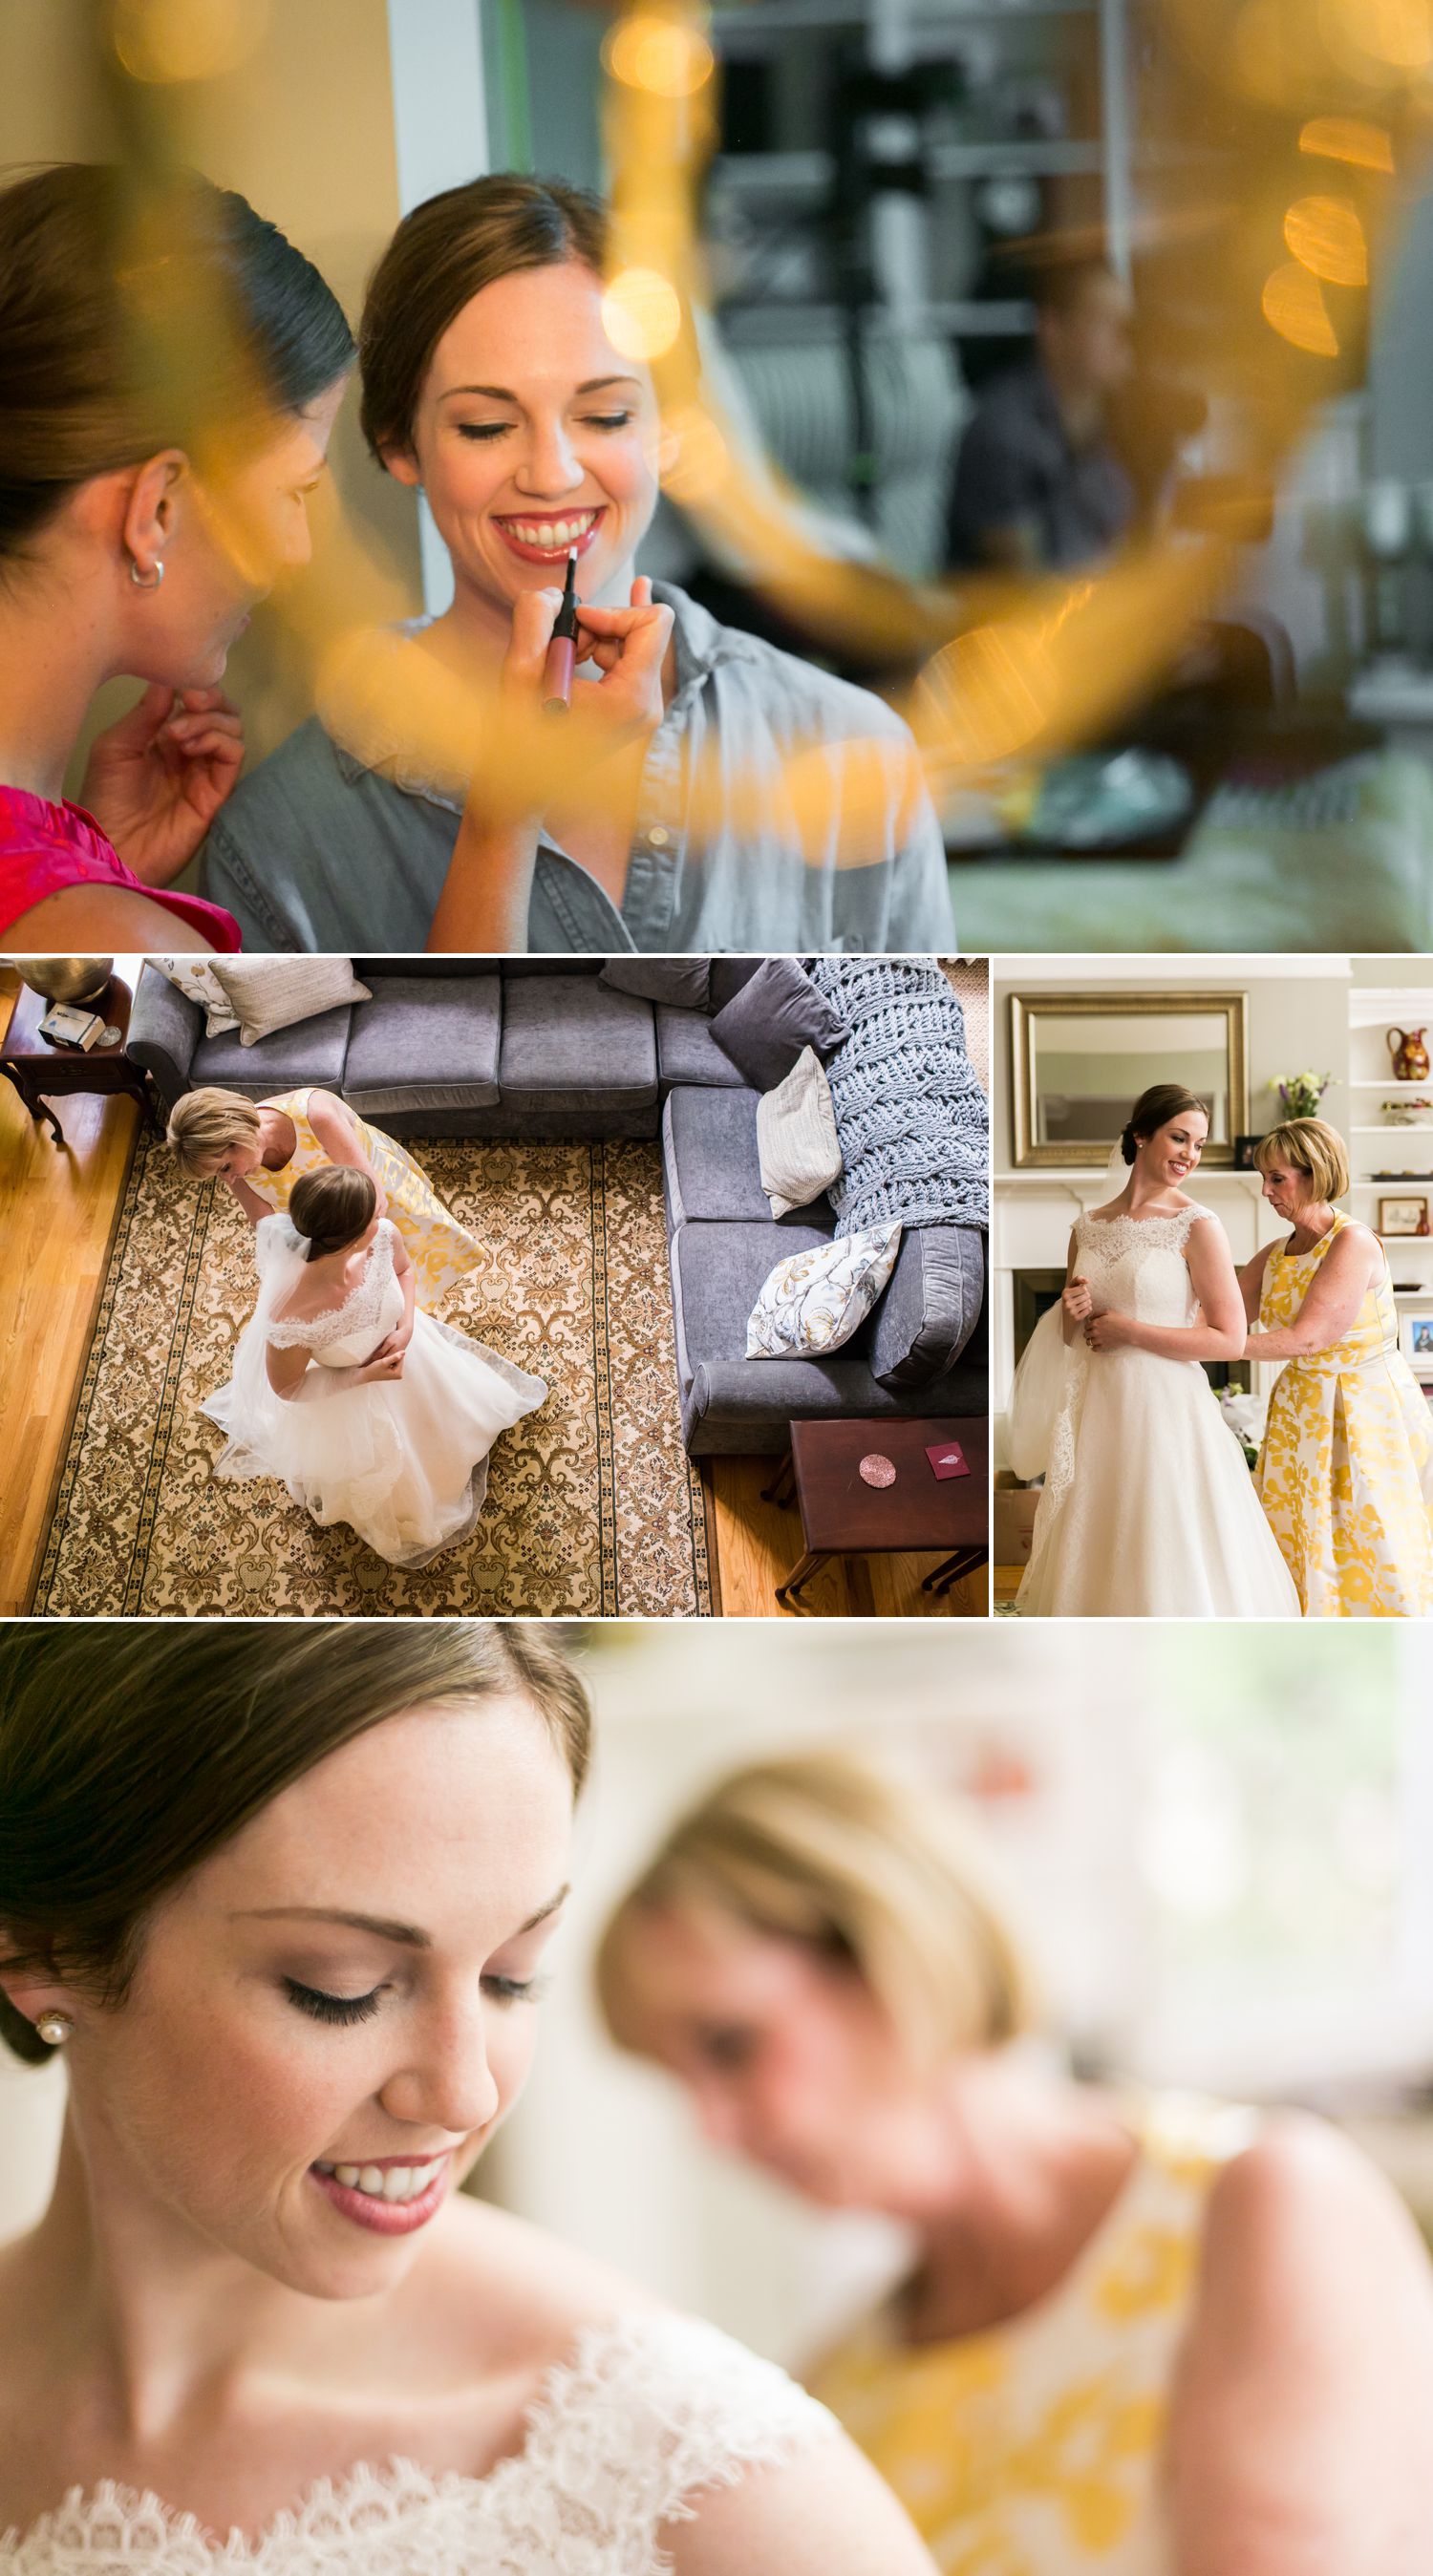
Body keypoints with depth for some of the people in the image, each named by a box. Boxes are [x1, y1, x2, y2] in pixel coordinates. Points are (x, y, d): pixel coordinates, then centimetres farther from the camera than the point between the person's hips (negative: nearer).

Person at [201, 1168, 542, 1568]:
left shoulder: (384, 1236, -34)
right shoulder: (291, 1319, -48)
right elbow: (286, 1388, -25)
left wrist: (407, 1327, -22)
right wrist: (367, 1375, -27)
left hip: (400, 1350, 4)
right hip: (344, 1392, -4)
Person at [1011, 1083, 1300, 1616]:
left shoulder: (1197, 1227, -6)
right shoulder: (1088, 1229, 9)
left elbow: (1230, 1340, -11)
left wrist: (1128, 1330, -11)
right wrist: (1074, 1313, -3)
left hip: (1166, 1409, -5)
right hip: (1098, 1410, 5)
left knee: (1166, 1559, -2)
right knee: (1094, 1556, 10)